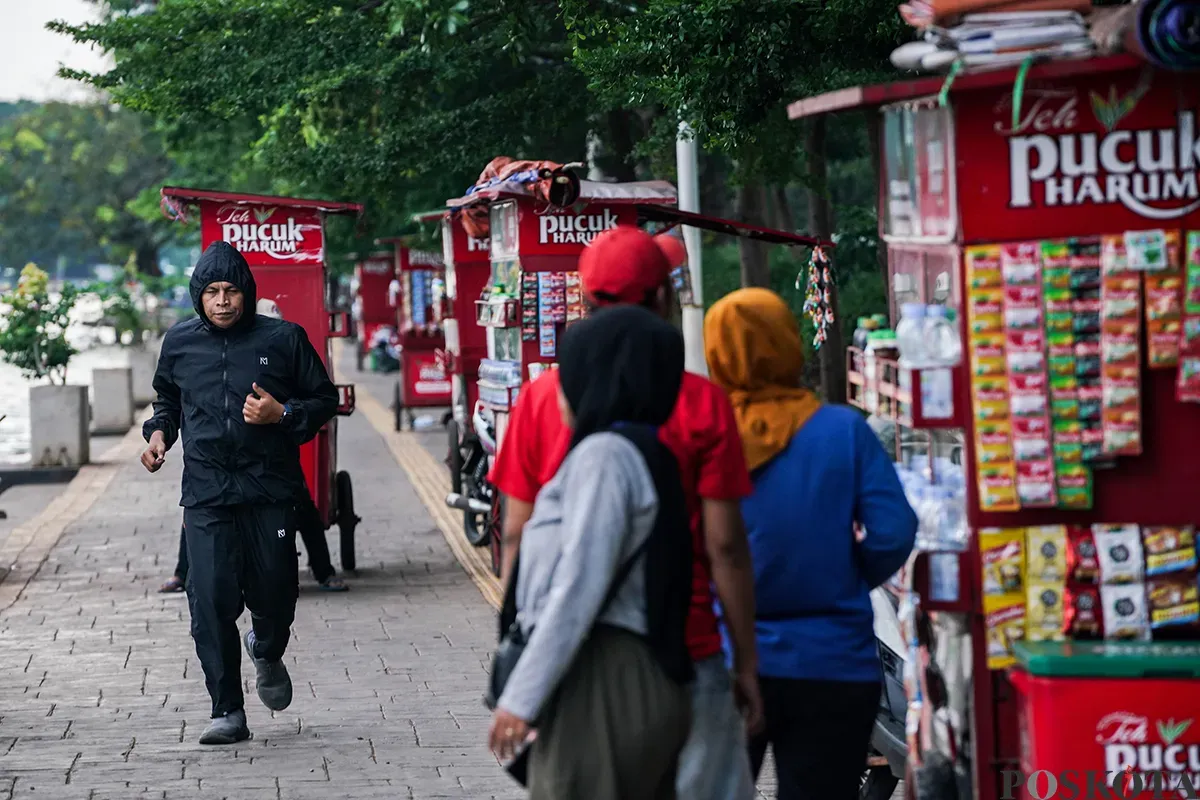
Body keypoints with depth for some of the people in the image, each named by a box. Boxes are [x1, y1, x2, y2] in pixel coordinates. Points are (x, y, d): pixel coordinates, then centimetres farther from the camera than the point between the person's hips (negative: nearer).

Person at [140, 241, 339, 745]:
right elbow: (167, 399, 26)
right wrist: (159, 434, 7)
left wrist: (283, 414, -9)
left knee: (274, 592, 1)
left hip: (270, 488, -1)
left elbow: (325, 400, 9)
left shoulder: (283, 339, 1)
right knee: (211, 599, -9)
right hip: (206, 491, 1)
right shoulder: (180, 344, 9)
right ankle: (228, 712, -2)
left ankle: (267, 652, 38)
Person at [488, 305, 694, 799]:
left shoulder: (604, 455, -12)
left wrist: (522, 696, -17)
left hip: (602, 684, -10)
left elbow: (579, 588, -19)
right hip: (647, 681, 10)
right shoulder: (645, 454, 18)